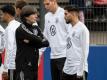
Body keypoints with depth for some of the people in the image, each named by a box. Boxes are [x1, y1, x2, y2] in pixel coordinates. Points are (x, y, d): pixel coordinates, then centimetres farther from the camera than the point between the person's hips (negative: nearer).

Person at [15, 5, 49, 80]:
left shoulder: (36, 28, 11)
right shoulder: (21, 30, -12)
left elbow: (46, 43, -1)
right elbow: (38, 40, -19)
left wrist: (31, 42, -13)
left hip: (34, 65, 8)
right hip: (24, 66, -8)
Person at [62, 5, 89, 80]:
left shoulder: (82, 29, -11)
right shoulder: (71, 28, 15)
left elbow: (84, 51, -15)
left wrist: (81, 70, -18)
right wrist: (66, 66, 16)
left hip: (77, 70, -9)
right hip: (67, 70, 9)